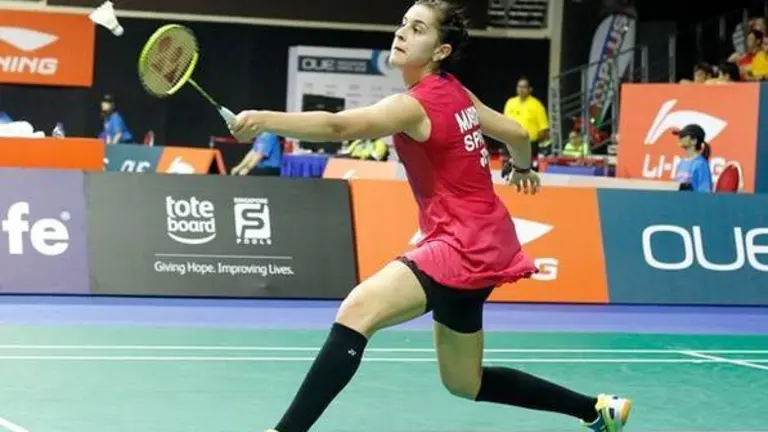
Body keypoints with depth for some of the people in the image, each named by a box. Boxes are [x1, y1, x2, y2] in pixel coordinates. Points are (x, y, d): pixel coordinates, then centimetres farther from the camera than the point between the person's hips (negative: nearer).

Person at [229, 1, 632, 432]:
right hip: (480, 244, 10)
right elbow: (517, 133, 21)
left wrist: (264, 120, -47)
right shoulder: (456, 93, 8)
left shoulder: (415, 105, -18)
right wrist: (523, 168, 44)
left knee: (357, 311, -28)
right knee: (465, 383, 22)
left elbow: (336, 126, -34)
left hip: (463, 244, -10)